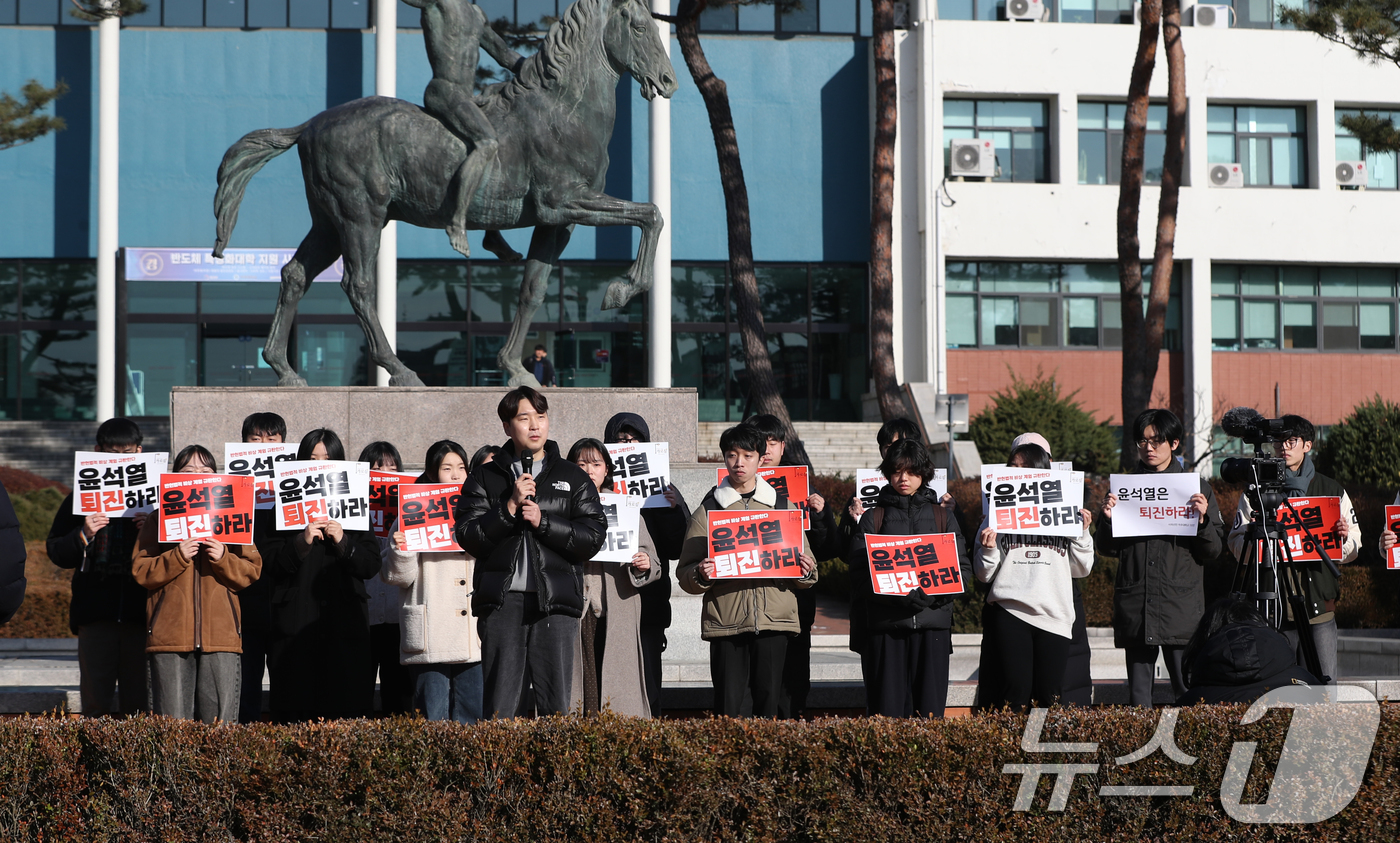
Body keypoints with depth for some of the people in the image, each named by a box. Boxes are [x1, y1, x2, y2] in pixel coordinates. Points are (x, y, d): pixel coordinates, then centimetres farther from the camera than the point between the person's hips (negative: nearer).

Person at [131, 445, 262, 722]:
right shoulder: (159, 519, 11)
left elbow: (251, 572, 7)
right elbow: (140, 572, 1)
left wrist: (223, 558, -11)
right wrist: (177, 557, -13)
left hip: (221, 635, 1)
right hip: (170, 635, 0)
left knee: (220, 723, -2)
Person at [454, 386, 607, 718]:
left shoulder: (573, 478, 13)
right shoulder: (485, 478, 12)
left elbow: (594, 536, 2)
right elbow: (467, 537, 1)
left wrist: (544, 522, -7)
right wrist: (509, 507, -9)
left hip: (555, 602, 0)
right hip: (503, 600, 0)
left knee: (558, 705, -1)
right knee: (499, 706, -1)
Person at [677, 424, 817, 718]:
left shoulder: (784, 507, 13)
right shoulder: (708, 511, 8)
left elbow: (807, 570, 16)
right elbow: (685, 575, 6)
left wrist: (806, 572, -7)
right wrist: (700, 575, -16)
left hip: (774, 619, 1)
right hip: (725, 624, -1)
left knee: (769, 702, 1)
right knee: (728, 705, -4)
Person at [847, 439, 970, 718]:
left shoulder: (942, 516, 14)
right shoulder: (873, 518, 9)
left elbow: (963, 569, 8)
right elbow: (859, 576, 1)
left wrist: (932, 594, -11)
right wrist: (899, 596, -16)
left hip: (933, 624, 1)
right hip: (886, 628, -1)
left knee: (930, 711, -2)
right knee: (888, 709, -4)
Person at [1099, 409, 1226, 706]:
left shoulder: (1197, 489, 9)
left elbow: (1213, 552, 7)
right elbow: (1106, 548, 14)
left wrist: (1202, 520, -10)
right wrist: (1108, 519, -5)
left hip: (1182, 608, -2)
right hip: (1135, 608, 2)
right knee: (1138, 696, 2)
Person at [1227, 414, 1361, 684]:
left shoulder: (1332, 490, 15)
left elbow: (1351, 551, 16)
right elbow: (1236, 543, 8)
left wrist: (1344, 536, -6)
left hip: (1320, 602, 1)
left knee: (1324, 683, -5)